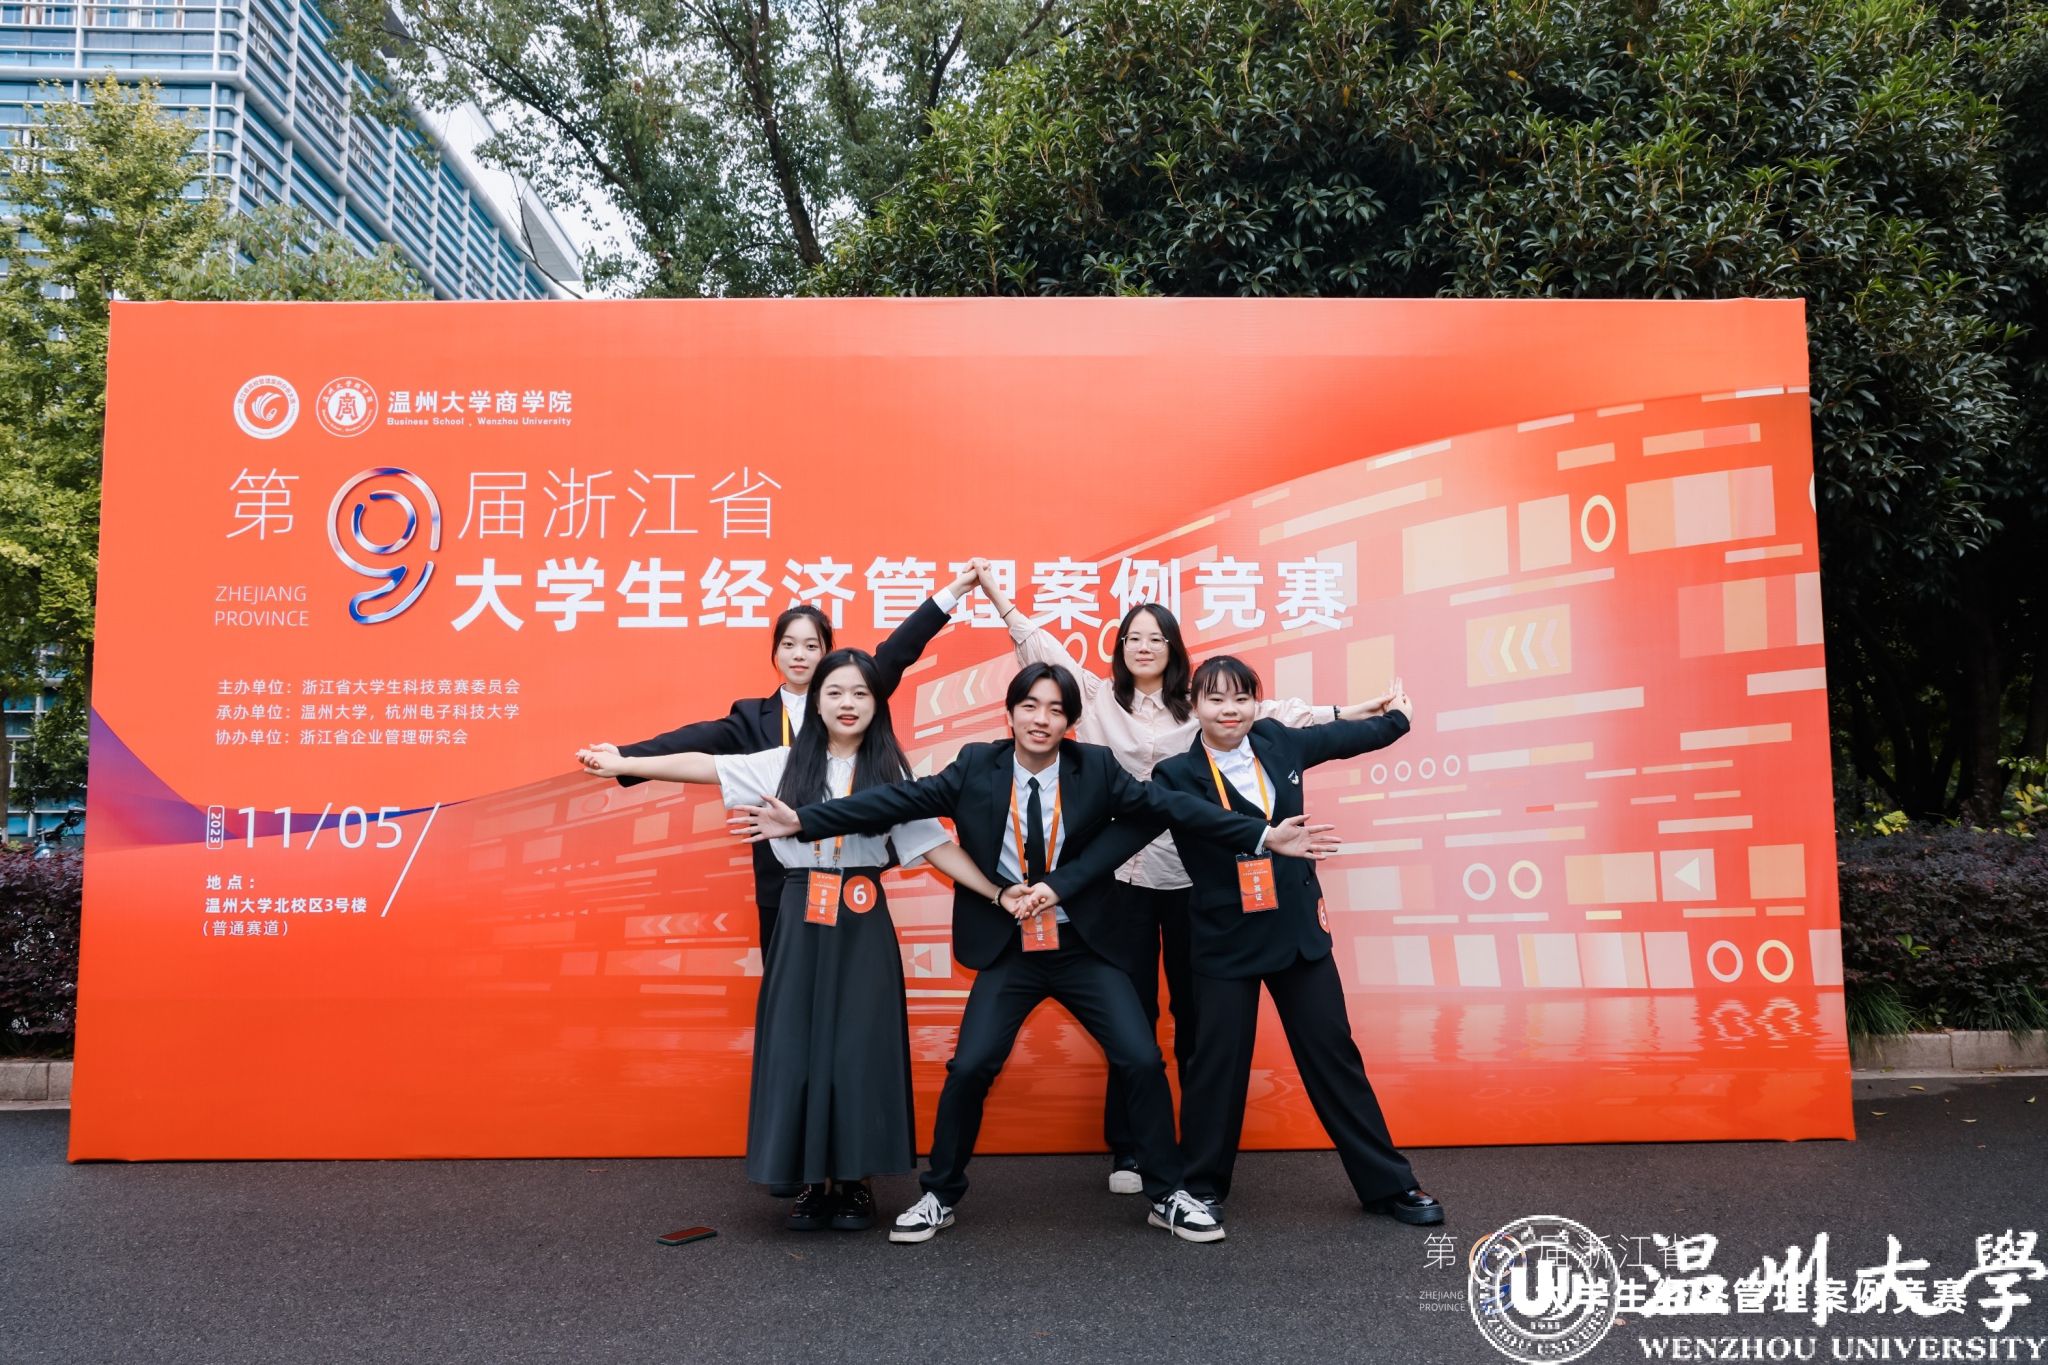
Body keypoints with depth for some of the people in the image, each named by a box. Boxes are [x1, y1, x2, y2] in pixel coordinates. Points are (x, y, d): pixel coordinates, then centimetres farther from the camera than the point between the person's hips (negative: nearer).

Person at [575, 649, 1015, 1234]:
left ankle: (857, 1179, 15)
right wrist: (624, 764, -5)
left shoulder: (890, 772, 2)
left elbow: (935, 845, 0)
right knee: (798, 1046, 3)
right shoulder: (786, 764, 4)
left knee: (860, 1048, 1)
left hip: (862, 925, -1)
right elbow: (705, 766, 0)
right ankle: (811, 1179, 16)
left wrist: (997, 894, -7)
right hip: (801, 922, 1)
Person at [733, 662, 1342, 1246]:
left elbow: (1170, 806, -12)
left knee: (1143, 1061, -4)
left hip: (1083, 948, 0)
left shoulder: (1096, 767, -7)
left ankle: (1168, 1195, 17)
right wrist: (802, 821, -16)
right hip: (1008, 952, 0)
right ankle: (939, 1196, 18)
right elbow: (899, 800, -10)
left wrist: (1264, 836, -19)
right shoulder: (976, 767, -6)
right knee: (969, 1068, -5)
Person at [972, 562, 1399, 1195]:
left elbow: (1266, 711, 5)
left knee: (1196, 1009, 7)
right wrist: (993, 589, 4)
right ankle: (1127, 1149, 16)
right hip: (1124, 875, 0)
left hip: (1191, 875, 1)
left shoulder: (1198, 706, 7)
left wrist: (1348, 712, 0)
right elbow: (1043, 649, 6)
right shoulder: (1099, 698, 7)